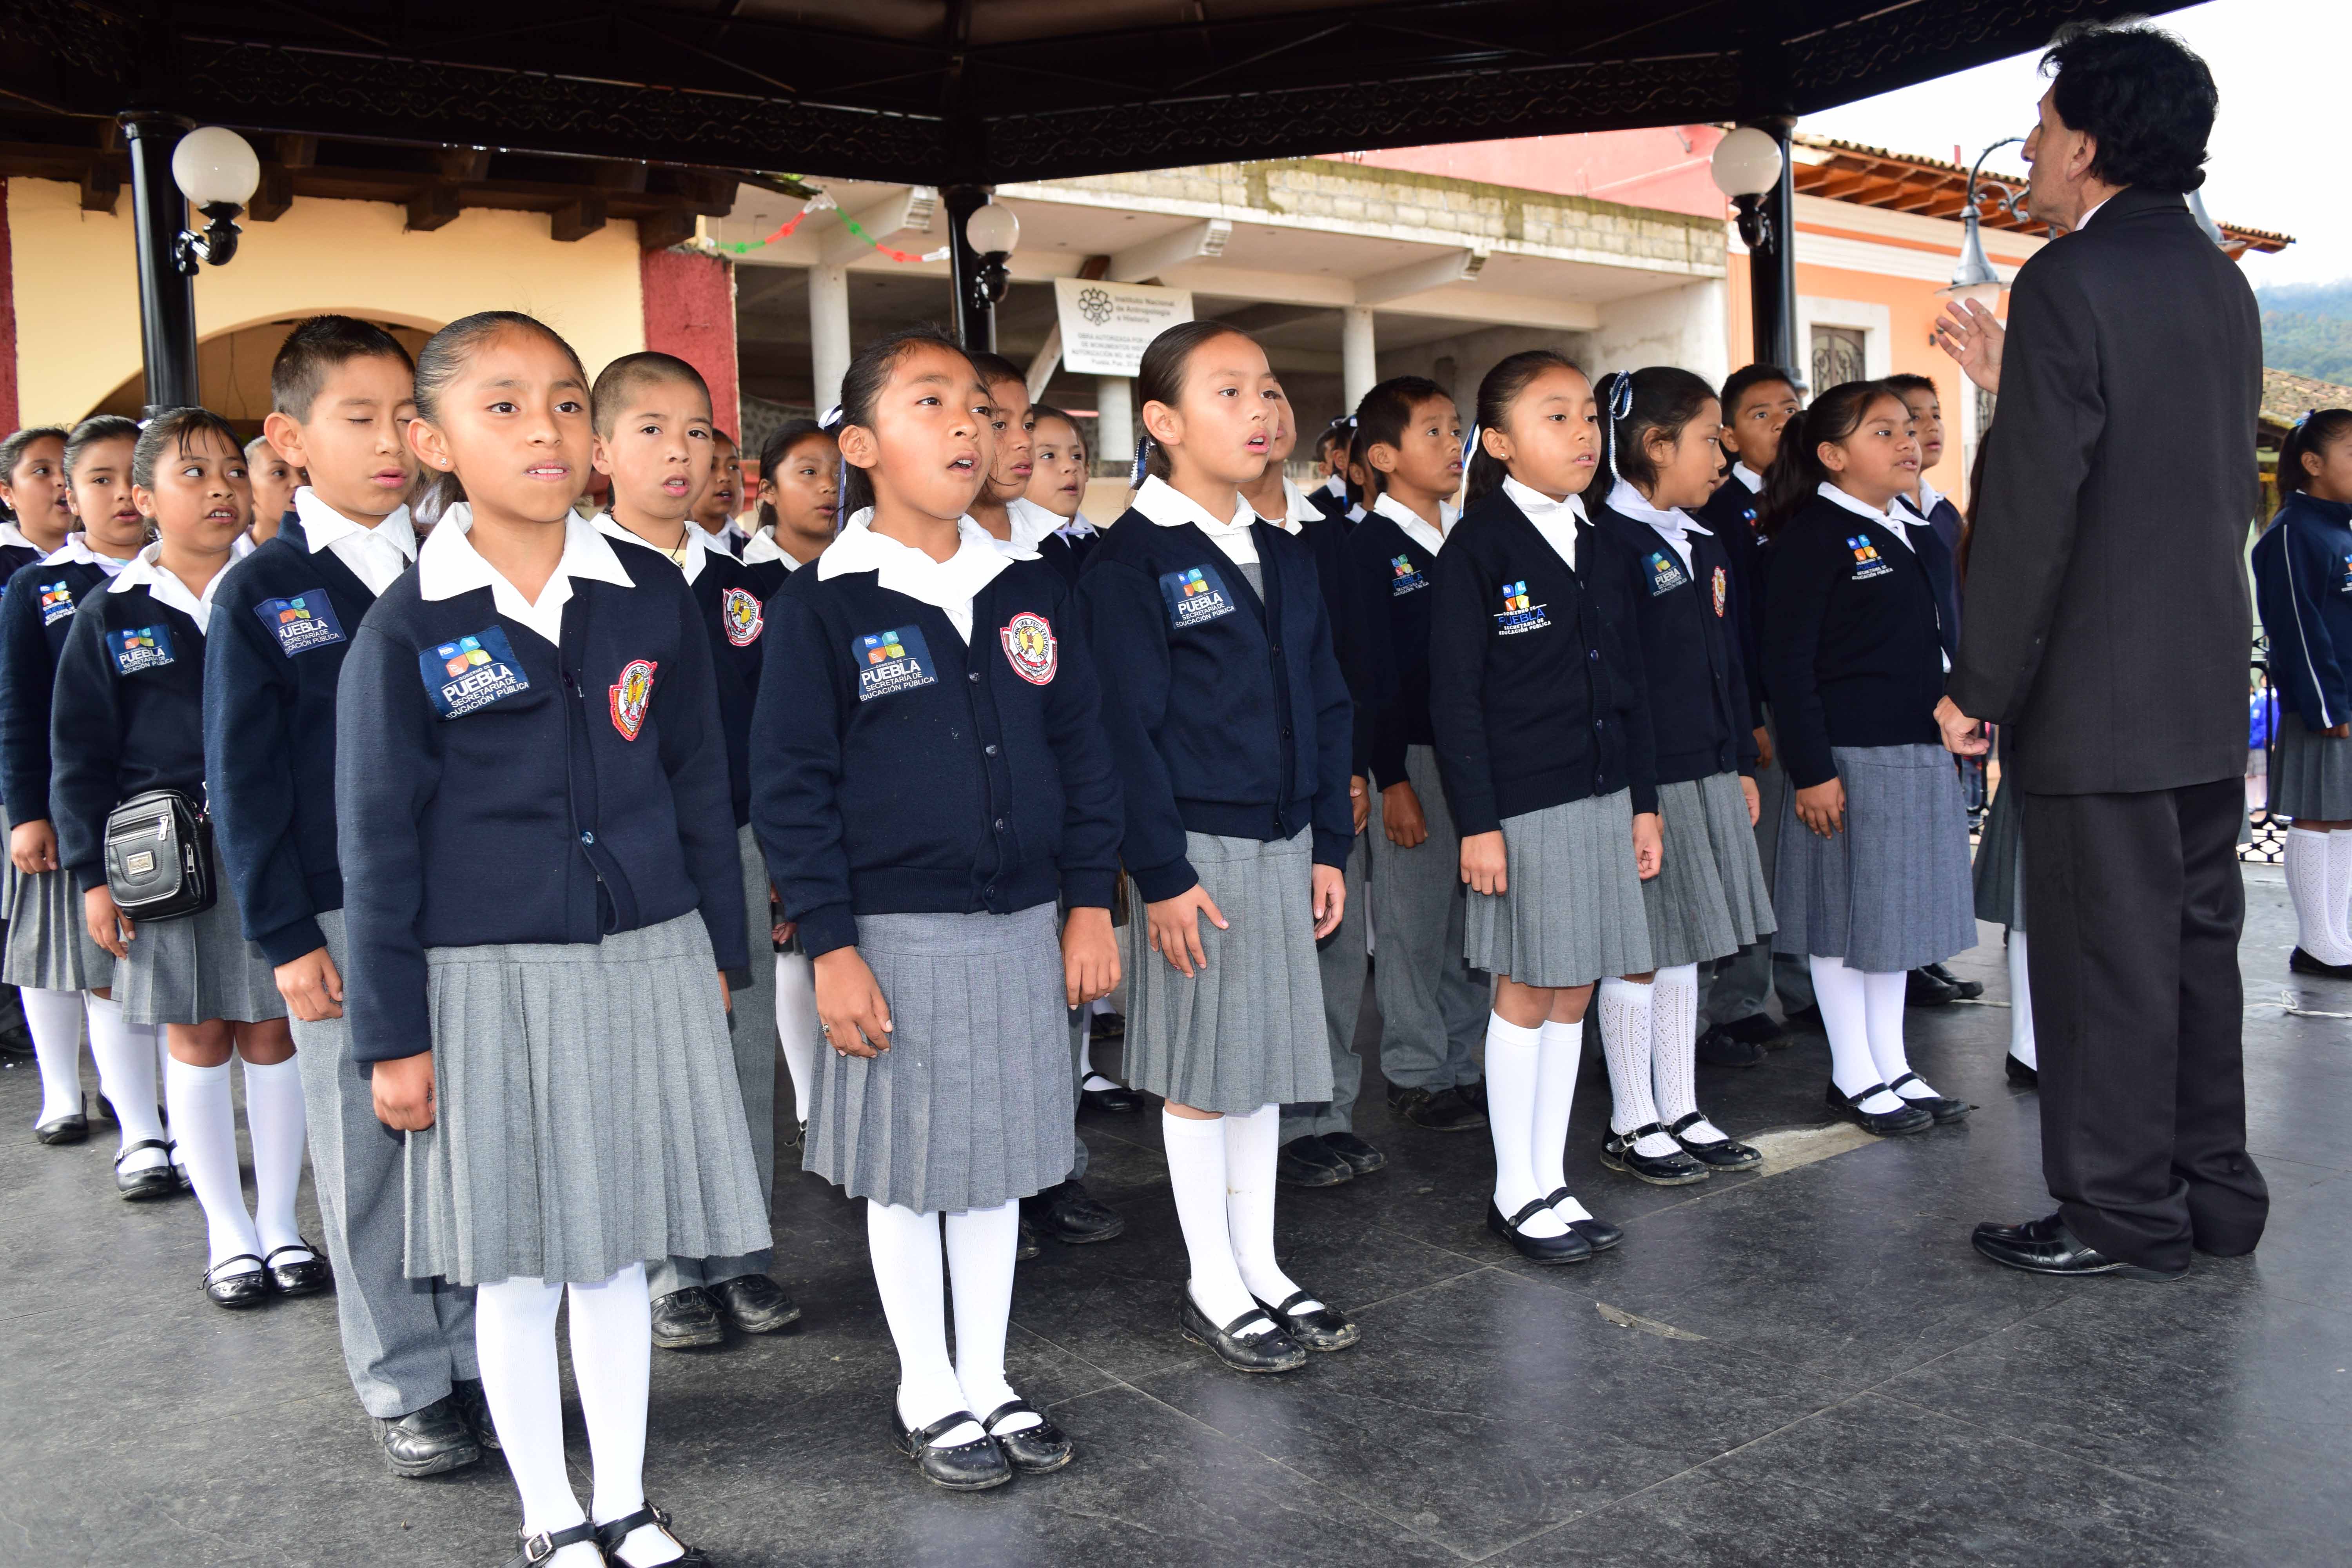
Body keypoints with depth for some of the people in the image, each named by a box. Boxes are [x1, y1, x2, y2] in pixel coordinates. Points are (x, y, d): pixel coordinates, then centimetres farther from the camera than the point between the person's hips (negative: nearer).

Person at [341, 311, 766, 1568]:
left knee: (618, 1251, 14)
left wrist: (716, 949, 10)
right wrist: (393, 1035, -2)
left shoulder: (651, 596, 1)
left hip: (645, 962, 2)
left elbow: (699, 785, 8)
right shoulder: (407, 630, -7)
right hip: (488, 980, -2)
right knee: (516, 1265, 10)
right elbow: (380, 845, -3)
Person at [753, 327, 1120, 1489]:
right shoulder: (824, 605, -8)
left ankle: (987, 1381, 32)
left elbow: (1081, 749, 8)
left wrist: (1090, 902, 5)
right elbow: (791, 783, -8)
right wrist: (830, 946, -11)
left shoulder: (1029, 588, 5)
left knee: (998, 1161, 15)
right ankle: (928, 1395, 28)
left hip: (1020, 925, 4)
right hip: (897, 933, -4)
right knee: (907, 1173, 10)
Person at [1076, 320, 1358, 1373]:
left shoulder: (1284, 560, 12)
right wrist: (1160, 874, -16)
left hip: (1283, 849, 7)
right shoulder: (1132, 560, -10)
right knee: (1200, 1074, 5)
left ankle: (1262, 1268, 28)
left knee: (1264, 1065, 14)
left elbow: (1324, 709, 14)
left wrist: (1331, 845, 10)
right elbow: (1125, 729, -14)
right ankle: (1214, 1288, 19)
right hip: (1194, 852, -7)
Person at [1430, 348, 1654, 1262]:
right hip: (1521, 805, -6)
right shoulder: (1479, 547, -9)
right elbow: (1455, 695, -11)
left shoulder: (1600, 546, 11)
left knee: (1574, 993, 11)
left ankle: (1551, 1180, 23)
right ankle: (1516, 1192, 17)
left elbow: (1629, 682, 15)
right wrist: (1477, 822, -15)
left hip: (1601, 799, 6)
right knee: (1526, 993, 3)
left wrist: (1643, 800, 12)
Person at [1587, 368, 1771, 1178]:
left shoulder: (1704, 547, 15)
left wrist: (1742, 766, 18)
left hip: (1706, 776, 9)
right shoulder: (1610, 542, -13)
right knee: (1639, 955, 1)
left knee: (1684, 951, 15)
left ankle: (1681, 1112, 25)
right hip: (1644, 780, -9)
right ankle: (1630, 1125, 14)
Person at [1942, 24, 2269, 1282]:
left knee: (2107, 956, 1)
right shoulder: (2222, 283, 13)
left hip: (2099, 696, -9)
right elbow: (2226, 481, 18)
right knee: (2196, 943, 15)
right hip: (2210, 683, 9)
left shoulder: (2066, 282, -14)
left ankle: (2123, 1214, 11)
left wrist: (1976, 686, -12)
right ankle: (2214, 1193, 26)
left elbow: (2033, 507, -19)